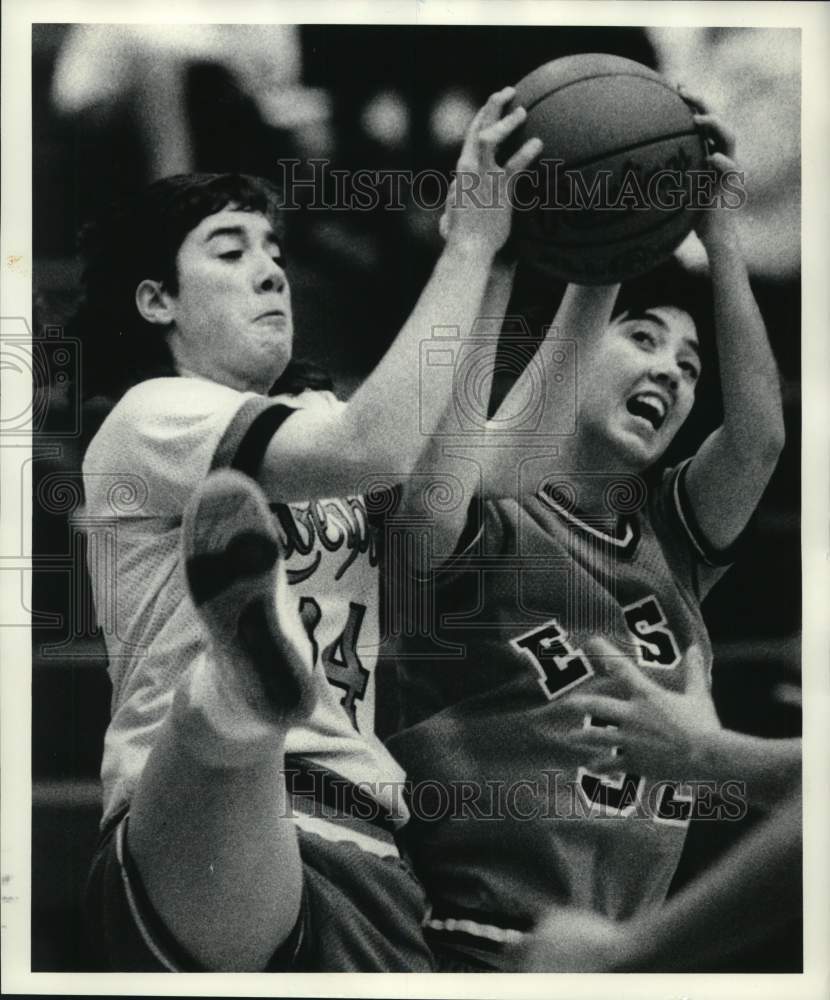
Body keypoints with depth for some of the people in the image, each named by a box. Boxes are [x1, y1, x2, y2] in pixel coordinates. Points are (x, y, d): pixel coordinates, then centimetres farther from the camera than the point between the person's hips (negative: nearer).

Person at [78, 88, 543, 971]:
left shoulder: (311, 425, 25)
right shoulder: (151, 417, 3)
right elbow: (374, 447, -14)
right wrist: (470, 242, -5)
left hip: (365, 860, 7)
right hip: (189, 855, -7)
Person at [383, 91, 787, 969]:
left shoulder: (670, 535, 8)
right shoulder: (493, 527, -9)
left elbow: (760, 436, -7)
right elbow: (430, 509, -31)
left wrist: (716, 227, -12)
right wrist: (489, 262, -31)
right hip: (477, 939, -6)